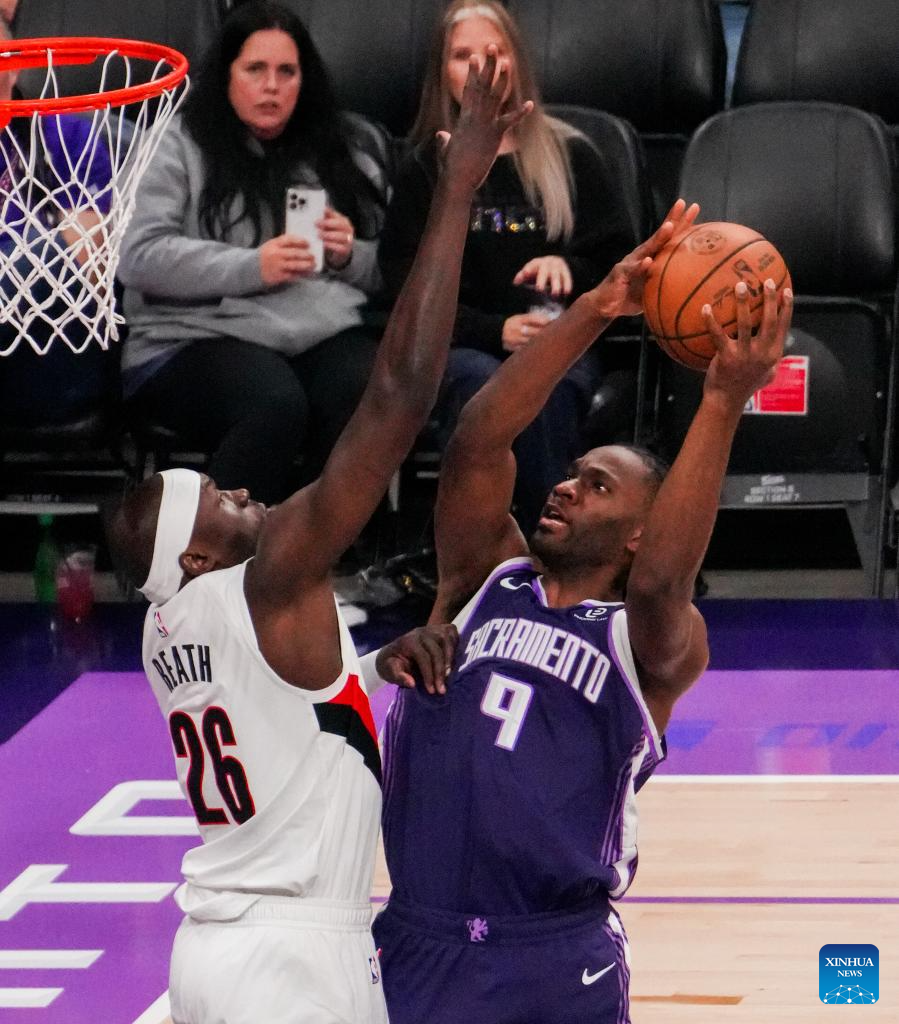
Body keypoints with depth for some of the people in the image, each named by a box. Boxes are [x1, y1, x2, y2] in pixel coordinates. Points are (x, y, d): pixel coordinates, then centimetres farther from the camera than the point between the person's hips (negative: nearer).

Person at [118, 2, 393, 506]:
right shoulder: (179, 146, 7)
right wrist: (251, 268, -14)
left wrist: (351, 257, -3)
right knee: (273, 406, -36)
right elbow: (140, 257, -4)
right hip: (202, 334, -3)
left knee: (368, 401, -32)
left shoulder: (351, 146, 19)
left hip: (329, 331, 3)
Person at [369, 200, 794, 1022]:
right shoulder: (485, 581, 10)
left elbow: (661, 580, -22)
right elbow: (477, 442, -4)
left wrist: (724, 405, -30)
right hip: (421, 947, 3)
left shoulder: (654, 645, 1)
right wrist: (596, 310, -13)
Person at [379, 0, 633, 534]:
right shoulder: (425, 170, 13)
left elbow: (619, 263, 12)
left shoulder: (572, 155, 13)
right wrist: (495, 330, -12)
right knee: (480, 381, -37)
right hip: (461, 344, 0)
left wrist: (568, 268, -12)